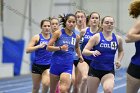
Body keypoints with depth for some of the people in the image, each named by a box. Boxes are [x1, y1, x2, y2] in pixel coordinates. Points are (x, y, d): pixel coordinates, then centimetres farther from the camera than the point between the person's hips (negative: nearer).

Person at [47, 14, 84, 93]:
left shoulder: (76, 37, 6)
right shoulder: (58, 33, -3)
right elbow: (48, 47, -5)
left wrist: (80, 56, 23)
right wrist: (60, 48, -18)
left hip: (68, 66, 1)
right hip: (56, 63, -1)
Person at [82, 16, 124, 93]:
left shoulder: (118, 39, 3)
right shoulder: (96, 37, -7)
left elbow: (121, 51, 24)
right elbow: (84, 51, -11)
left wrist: (118, 60, 6)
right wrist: (93, 52, -31)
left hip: (109, 71, 1)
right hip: (94, 69, -1)